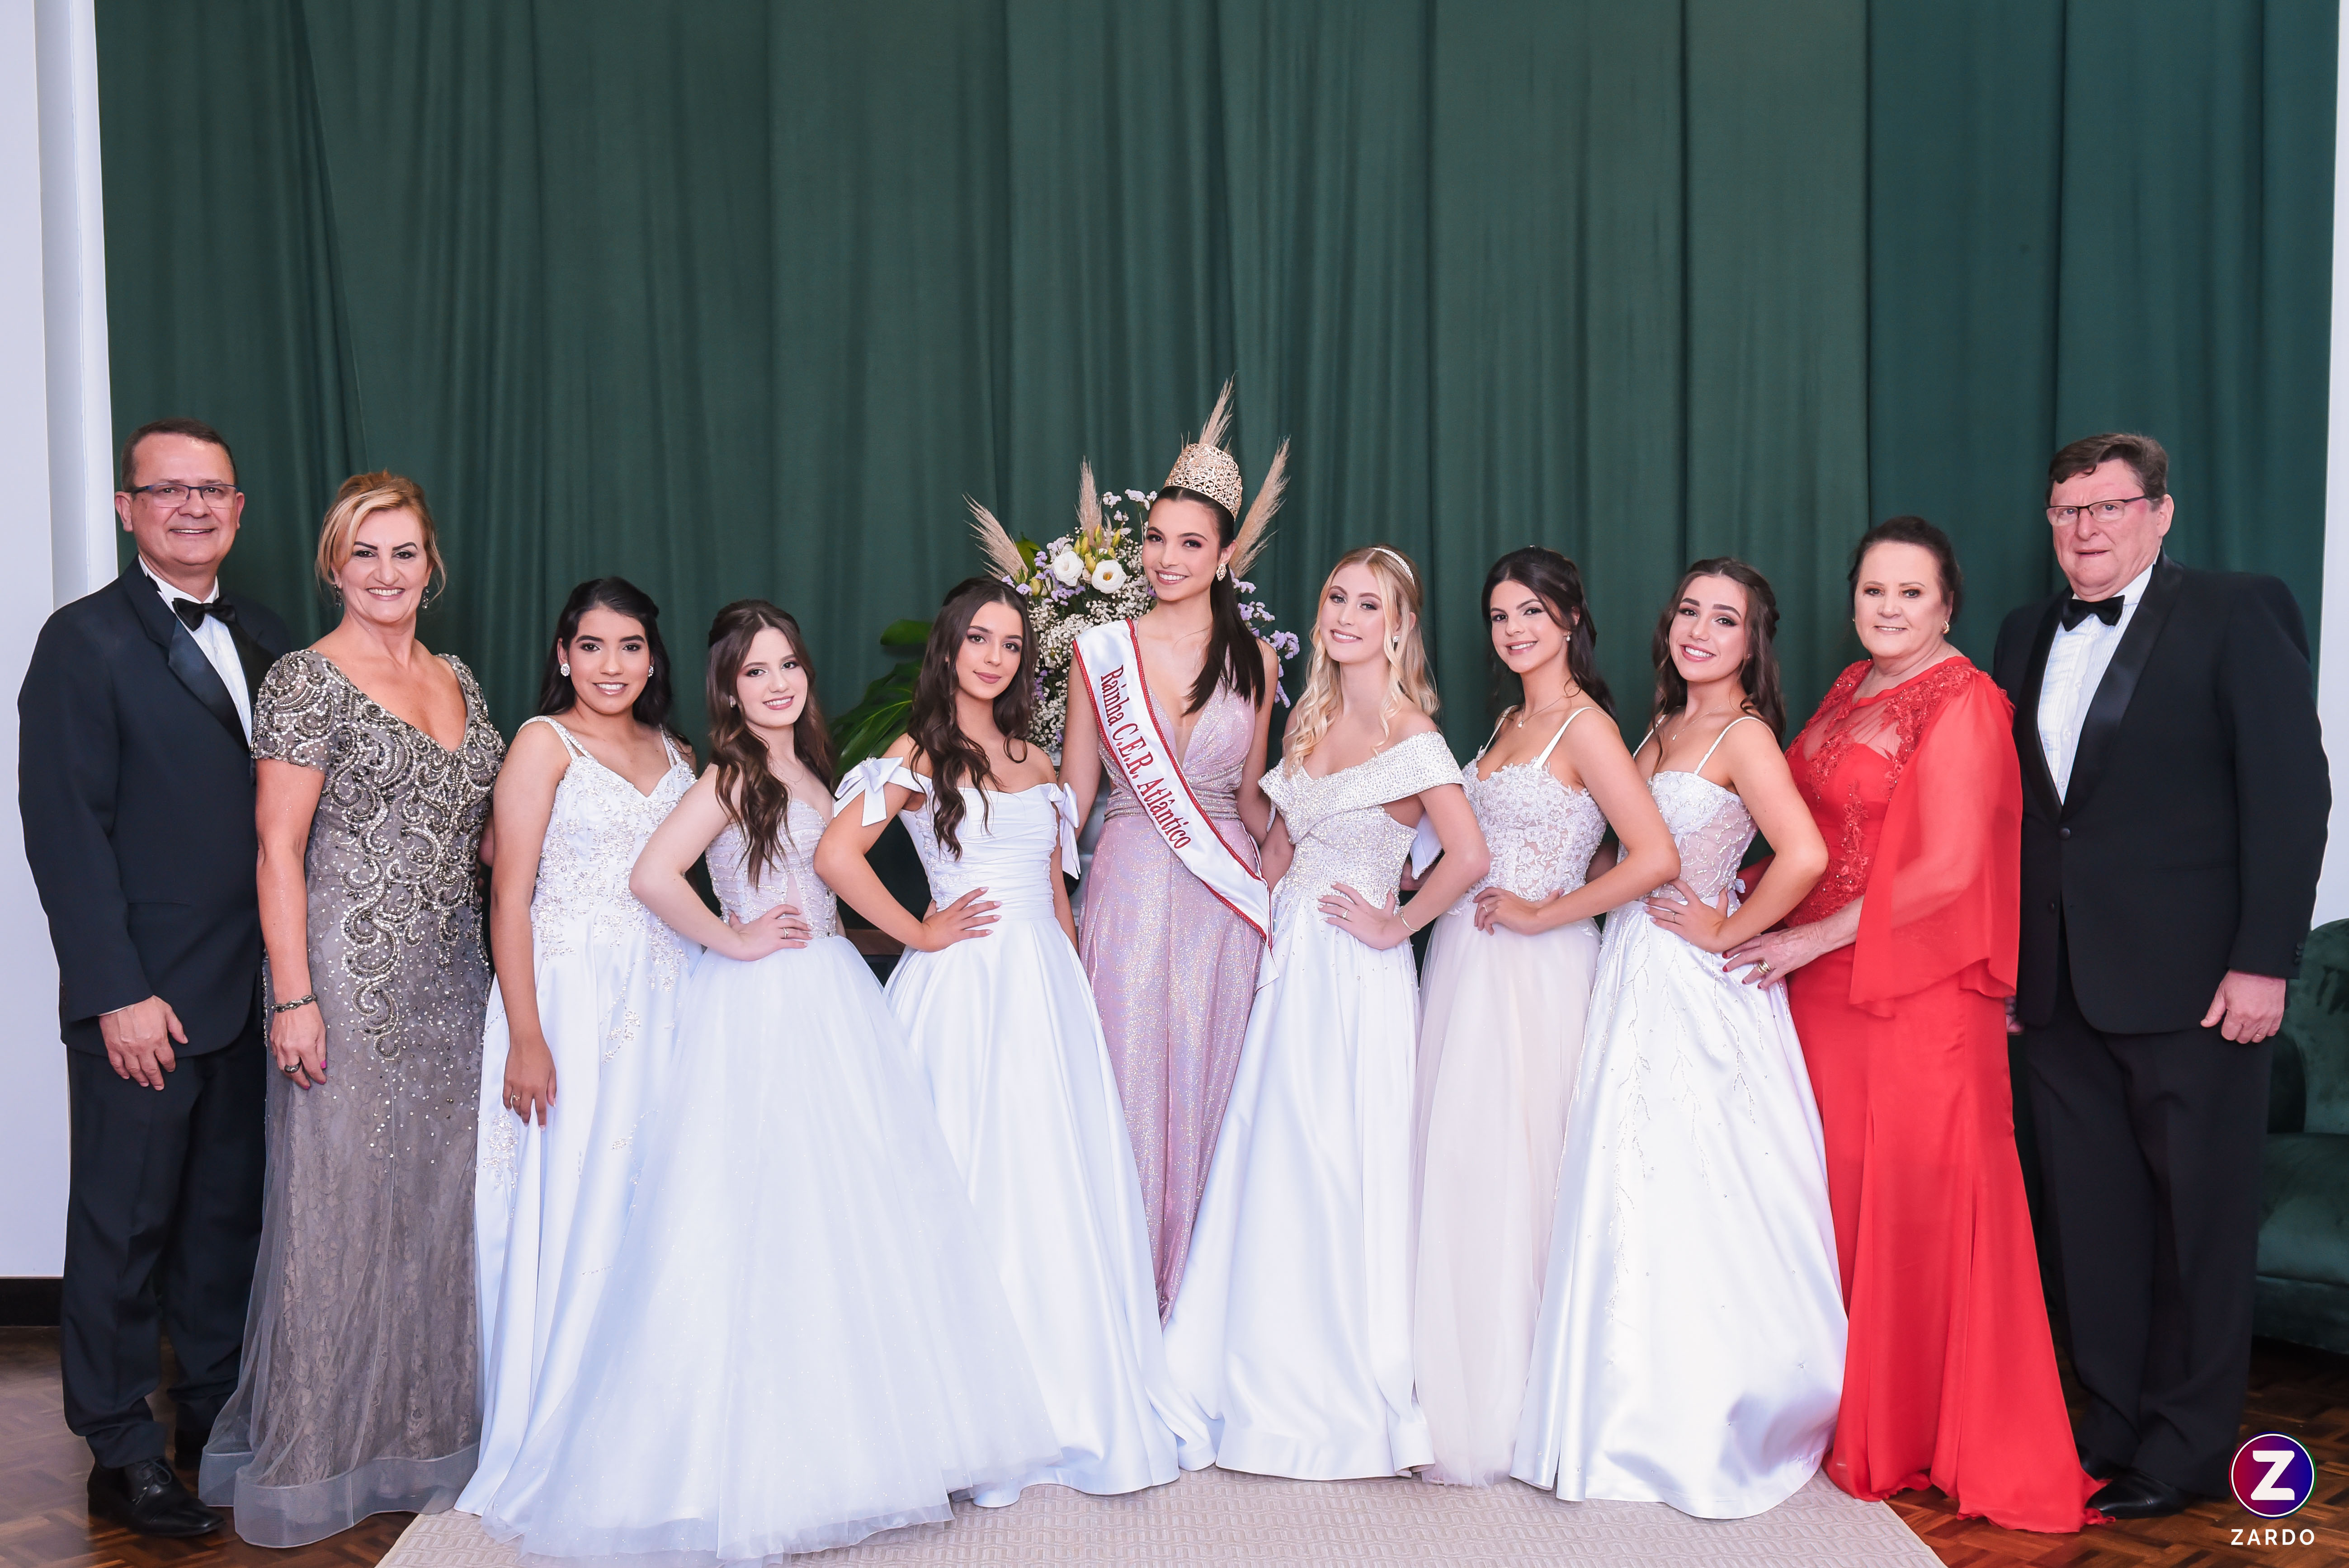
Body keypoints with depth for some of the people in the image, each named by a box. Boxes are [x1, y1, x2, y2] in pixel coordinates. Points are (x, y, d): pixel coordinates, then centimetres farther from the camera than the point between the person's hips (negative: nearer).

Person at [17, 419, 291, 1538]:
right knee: (124, 1226, 7)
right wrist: (116, 995, -16)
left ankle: (219, 1414, 30)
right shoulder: (87, 642, -6)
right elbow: (66, 831, -11)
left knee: (228, 1214, 15)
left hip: (252, 993, 6)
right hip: (146, 1002, -5)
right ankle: (122, 1457, 20)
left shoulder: (266, 641, 12)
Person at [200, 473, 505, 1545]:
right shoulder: (307, 681, -6)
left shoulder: (457, 681, 13)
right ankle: (313, 1456, 16)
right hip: (348, 975, -6)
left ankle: (425, 1427, 26)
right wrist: (293, 998, -15)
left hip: (450, 982, 6)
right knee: (338, 1203, 0)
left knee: (440, 1199, 11)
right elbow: (278, 850, -10)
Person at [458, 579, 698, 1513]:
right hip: (571, 1002, -5)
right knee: (567, 1213, -1)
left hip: (665, 1002, 5)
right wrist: (526, 1038, -16)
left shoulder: (674, 754, 13)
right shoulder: (545, 743, -3)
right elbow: (511, 895, -9)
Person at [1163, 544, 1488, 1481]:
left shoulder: (1409, 734, -12)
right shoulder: (1311, 718, 10)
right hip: (1290, 964, 7)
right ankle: (1281, 1378, 26)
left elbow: (1468, 857, -22)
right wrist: (1274, 923, 11)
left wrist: (1396, 926, -13)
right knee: (1276, 1166, 11)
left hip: (1355, 975, -7)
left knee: (1345, 1173, 1)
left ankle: (1360, 1392, 18)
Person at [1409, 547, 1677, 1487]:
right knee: (1451, 1169, 10)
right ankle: (1453, 1396, 22)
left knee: (1501, 1174, -2)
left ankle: (1493, 1418, 12)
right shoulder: (1510, 721, 14)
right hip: (1465, 955, 8)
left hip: (1530, 969, -8)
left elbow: (1655, 857, -21)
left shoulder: (1584, 725, -11)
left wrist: (1542, 914, -15)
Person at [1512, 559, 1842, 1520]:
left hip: (1698, 990, -8)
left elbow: (1804, 855, -26)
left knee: (1692, 1193, -1)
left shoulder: (1743, 734, -12)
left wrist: (1730, 931, -16)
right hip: (1636, 980, 8)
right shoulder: (1663, 728, 13)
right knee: (1634, 1196, 12)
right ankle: (1642, 1414, 25)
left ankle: (1715, 1424, 15)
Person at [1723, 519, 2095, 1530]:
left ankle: (1929, 1435, 16)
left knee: (1917, 1202, 1)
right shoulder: (1851, 693, 14)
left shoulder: (1962, 704, -9)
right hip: (1823, 986, 7)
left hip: (1916, 991, -7)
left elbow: (1947, 868, -15)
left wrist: (1811, 938, -15)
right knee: (1842, 1199, 10)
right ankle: (1854, 1419, 23)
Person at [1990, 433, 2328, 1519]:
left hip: (2190, 982, -5)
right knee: (2092, 1220, 12)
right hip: (2059, 987, 5)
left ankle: (2187, 1450, 20)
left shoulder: (2239, 615, -3)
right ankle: (2110, 1428, 26)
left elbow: (2291, 794, -9)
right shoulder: (2026, 636, 13)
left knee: (2200, 1219, 6)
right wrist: (2006, 959, 9)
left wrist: (2262, 962, -14)